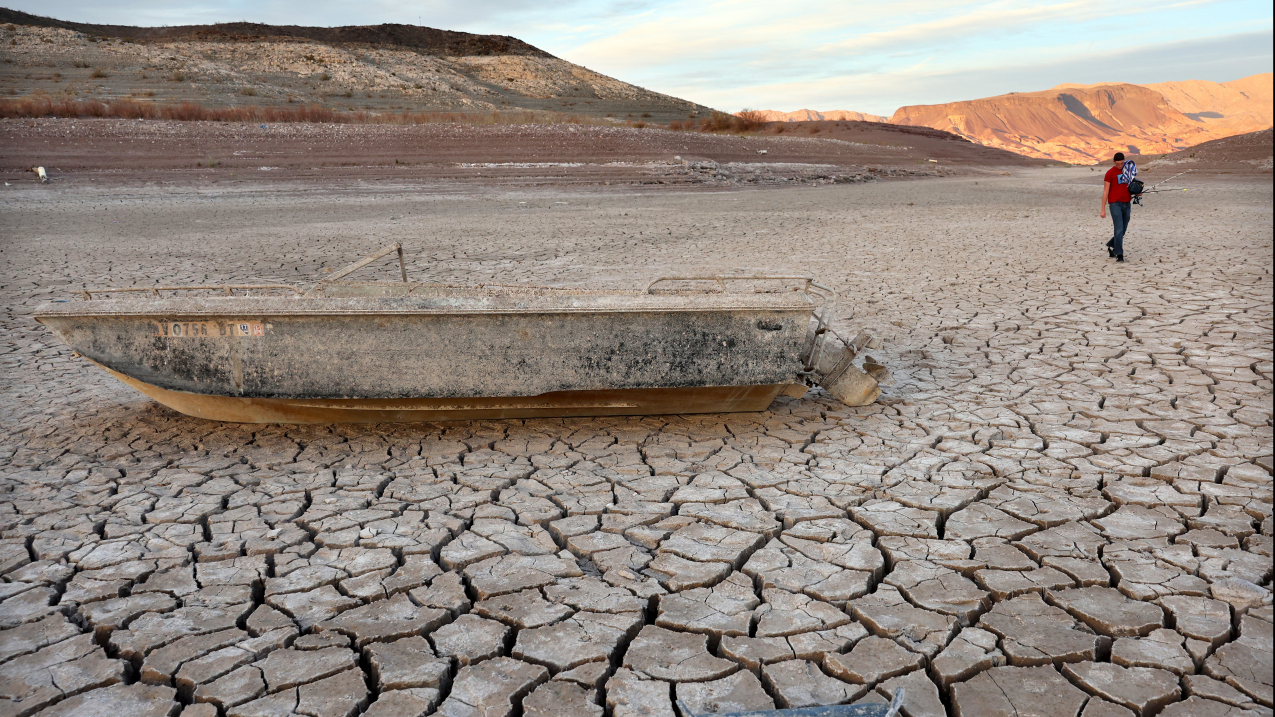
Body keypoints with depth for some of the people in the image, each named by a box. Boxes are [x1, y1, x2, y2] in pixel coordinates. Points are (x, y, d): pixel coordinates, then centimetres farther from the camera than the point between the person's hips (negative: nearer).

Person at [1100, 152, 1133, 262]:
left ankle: (1111, 246, 29)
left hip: (1126, 203, 6)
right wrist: (1103, 209, -8)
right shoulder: (1110, 173, -3)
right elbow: (1105, 191, -4)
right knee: (1119, 229, -12)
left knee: (1123, 230, 9)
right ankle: (1119, 254, -10)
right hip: (1115, 204, -6)